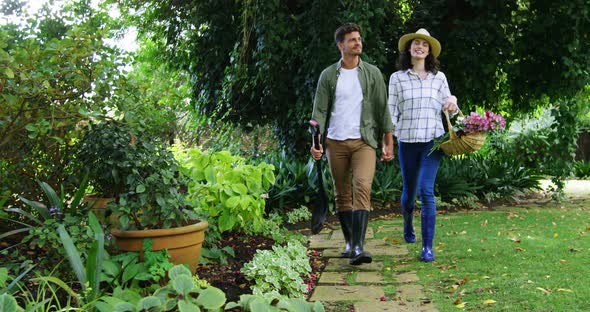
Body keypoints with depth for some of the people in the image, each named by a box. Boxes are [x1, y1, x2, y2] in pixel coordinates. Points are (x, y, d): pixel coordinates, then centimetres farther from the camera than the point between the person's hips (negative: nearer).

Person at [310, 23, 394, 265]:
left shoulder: (372, 73, 6)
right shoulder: (328, 75, 6)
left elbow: (383, 109, 6)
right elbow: (319, 111, 3)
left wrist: (389, 143, 2)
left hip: (364, 141, -1)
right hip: (336, 142, 2)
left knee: (362, 188, -18)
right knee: (342, 195, 8)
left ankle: (358, 247, -21)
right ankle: (349, 243, 22)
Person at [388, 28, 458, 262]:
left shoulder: (439, 77, 8)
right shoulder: (397, 78, 5)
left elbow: (448, 108, 15)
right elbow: (391, 111, 5)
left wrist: (452, 103, -8)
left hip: (433, 140, 0)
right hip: (407, 141, 0)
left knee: (426, 191, -12)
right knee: (409, 190, 12)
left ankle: (428, 246, -4)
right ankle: (408, 227, 42)